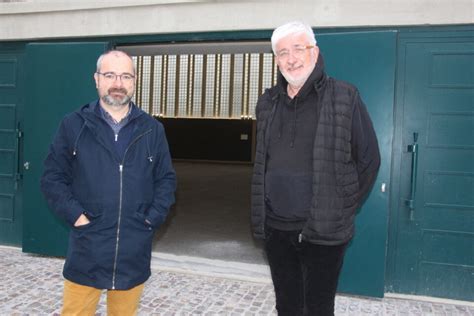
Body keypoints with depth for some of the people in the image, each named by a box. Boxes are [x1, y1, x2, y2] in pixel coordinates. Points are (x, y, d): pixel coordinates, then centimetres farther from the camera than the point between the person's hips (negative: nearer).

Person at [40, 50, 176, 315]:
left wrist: (152, 218, -3)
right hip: (87, 247, -1)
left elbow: (167, 179, 8)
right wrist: (75, 215, -9)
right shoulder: (74, 125, 0)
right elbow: (53, 177, 2)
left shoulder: (152, 129, 3)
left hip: (134, 249, 2)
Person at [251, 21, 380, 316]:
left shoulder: (345, 98, -7)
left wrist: (344, 210, -2)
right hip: (275, 228, 4)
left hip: (324, 230, -4)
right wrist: (262, 212, 12)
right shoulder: (268, 103, 6)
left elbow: (369, 159, -2)